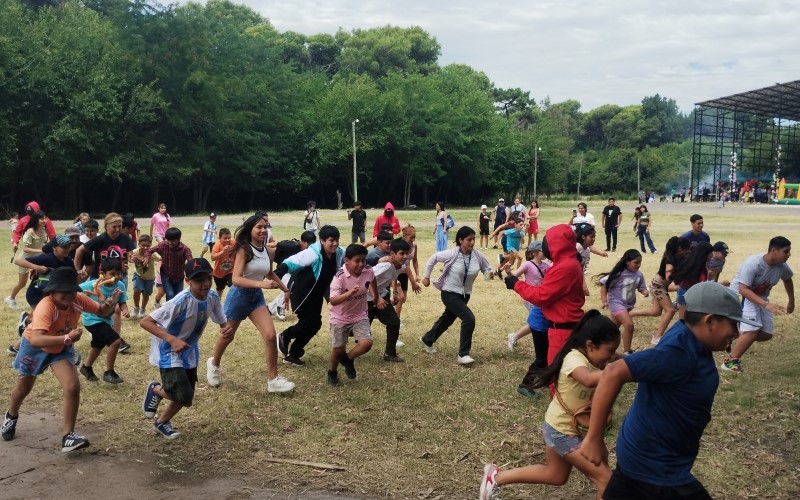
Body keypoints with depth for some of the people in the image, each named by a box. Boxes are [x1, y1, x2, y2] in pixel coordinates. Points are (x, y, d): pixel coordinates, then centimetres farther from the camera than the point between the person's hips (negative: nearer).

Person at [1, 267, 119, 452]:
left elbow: (101, 311, -8)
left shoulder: (78, 299, -25)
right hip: (34, 347, -3)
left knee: (73, 387, -16)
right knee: (23, 389, 21)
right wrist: (67, 338, -63)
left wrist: (110, 304, -31)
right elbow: (35, 340, -55)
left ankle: (68, 436, -8)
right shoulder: (46, 307, -41)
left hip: (61, 349, 3)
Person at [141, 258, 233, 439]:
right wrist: (172, 339, -39)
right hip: (169, 353, -7)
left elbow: (223, 321, 3)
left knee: (186, 399, 15)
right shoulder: (181, 301, -31)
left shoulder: (212, 297, -12)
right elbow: (145, 322, -30)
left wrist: (227, 328, -22)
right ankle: (155, 389, 15)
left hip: (189, 353, 7)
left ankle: (162, 422, 43)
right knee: (183, 397, -16)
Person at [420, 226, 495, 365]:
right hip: (450, 293, -6)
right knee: (469, 318, -21)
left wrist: (490, 274, -25)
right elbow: (433, 258, -8)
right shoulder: (452, 254, -21)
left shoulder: (477, 256, -11)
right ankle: (463, 354, -9)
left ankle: (427, 340, 50)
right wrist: (427, 277, -2)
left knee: (447, 319, 24)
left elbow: (487, 270, -1)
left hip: (465, 295, 6)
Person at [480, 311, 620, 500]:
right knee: (606, 479, -8)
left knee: (555, 476, 25)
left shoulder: (596, 358, -1)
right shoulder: (575, 358, -30)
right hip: (562, 431, -10)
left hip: (574, 427, 10)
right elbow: (588, 379, -50)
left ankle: (496, 477, 30)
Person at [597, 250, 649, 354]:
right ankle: (627, 351, -8)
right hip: (616, 302, -6)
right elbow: (604, 284, -14)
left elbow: (641, 288, 4)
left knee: (613, 326, 20)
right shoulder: (619, 273, -22)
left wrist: (645, 292, -21)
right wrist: (604, 300, -15)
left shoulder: (639, 275, -7)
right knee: (629, 325, -21)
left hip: (629, 304, 7)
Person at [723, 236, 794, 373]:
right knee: (752, 330, -22)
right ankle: (729, 361, -9)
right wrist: (766, 304, -45)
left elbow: (788, 280, 13)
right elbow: (743, 289, -37)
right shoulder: (753, 263, -32)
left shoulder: (782, 266, -11)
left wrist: (791, 302, 21)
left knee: (766, 334, 5)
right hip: (741, 295, -7)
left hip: (760, 297, 7)